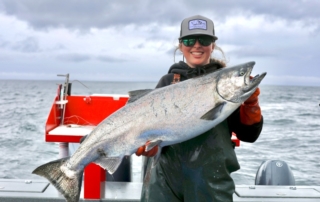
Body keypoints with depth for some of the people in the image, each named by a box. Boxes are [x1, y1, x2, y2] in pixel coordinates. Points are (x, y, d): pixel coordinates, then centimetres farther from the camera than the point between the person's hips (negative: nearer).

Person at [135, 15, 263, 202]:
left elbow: (248, 135, 1)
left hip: (212, 179, -1)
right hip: (165, 176, 1)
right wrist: (147, 142, -15)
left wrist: (250, 103, -15)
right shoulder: (169, 81, 5)